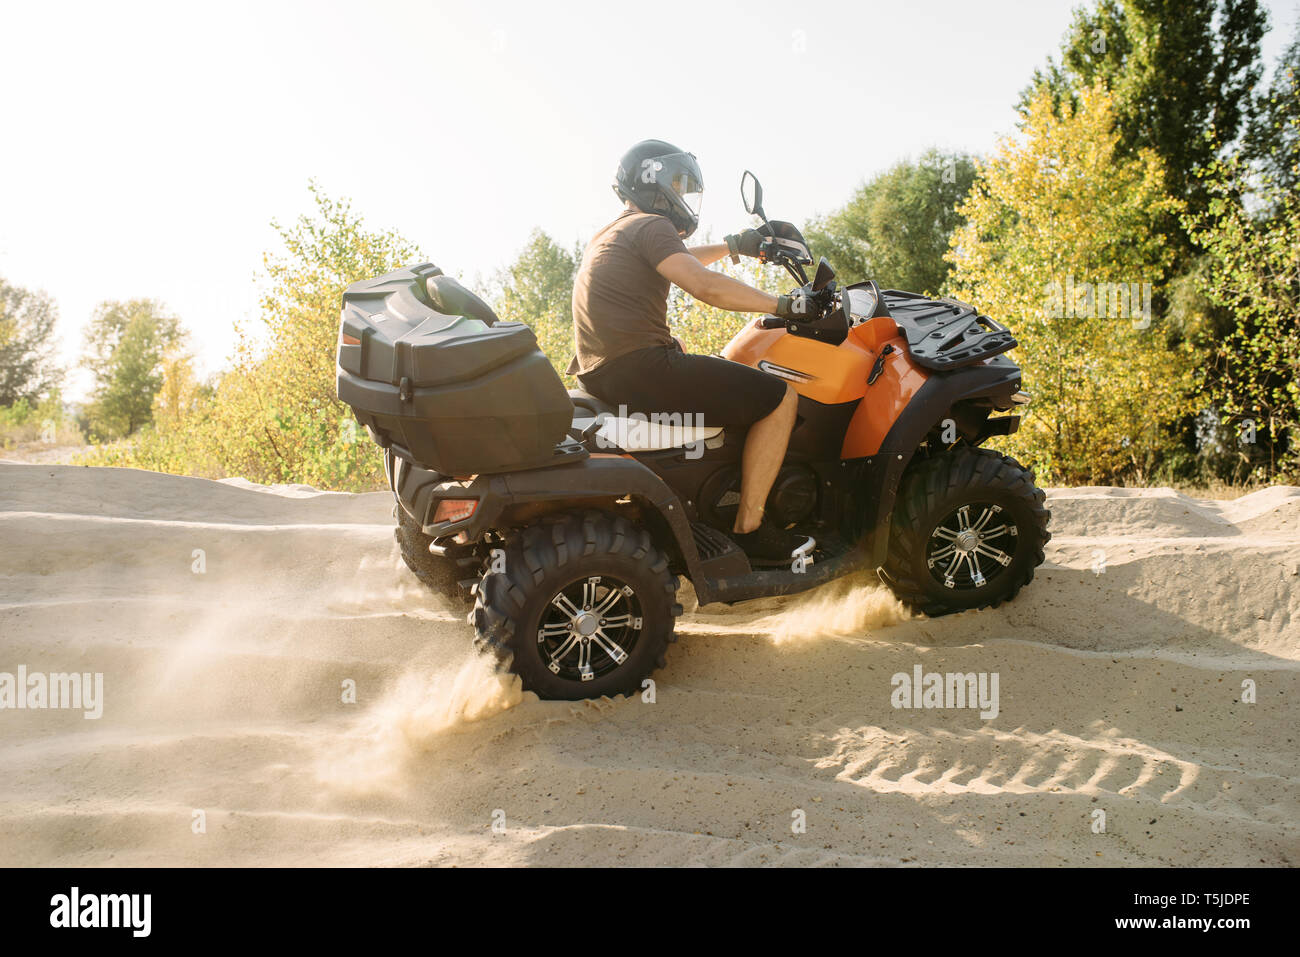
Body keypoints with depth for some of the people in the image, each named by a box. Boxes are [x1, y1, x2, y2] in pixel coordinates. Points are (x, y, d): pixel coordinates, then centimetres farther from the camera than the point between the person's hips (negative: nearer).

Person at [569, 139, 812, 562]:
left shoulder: (611, 234, 24)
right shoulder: (649, 226, -6)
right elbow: (706, 287, -22)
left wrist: (731, 246, 41)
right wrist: (783, 305, -13)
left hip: (601, 373, 11)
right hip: (641, 366, -11)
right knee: (780, 398, -9)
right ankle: (749, 527, -7)